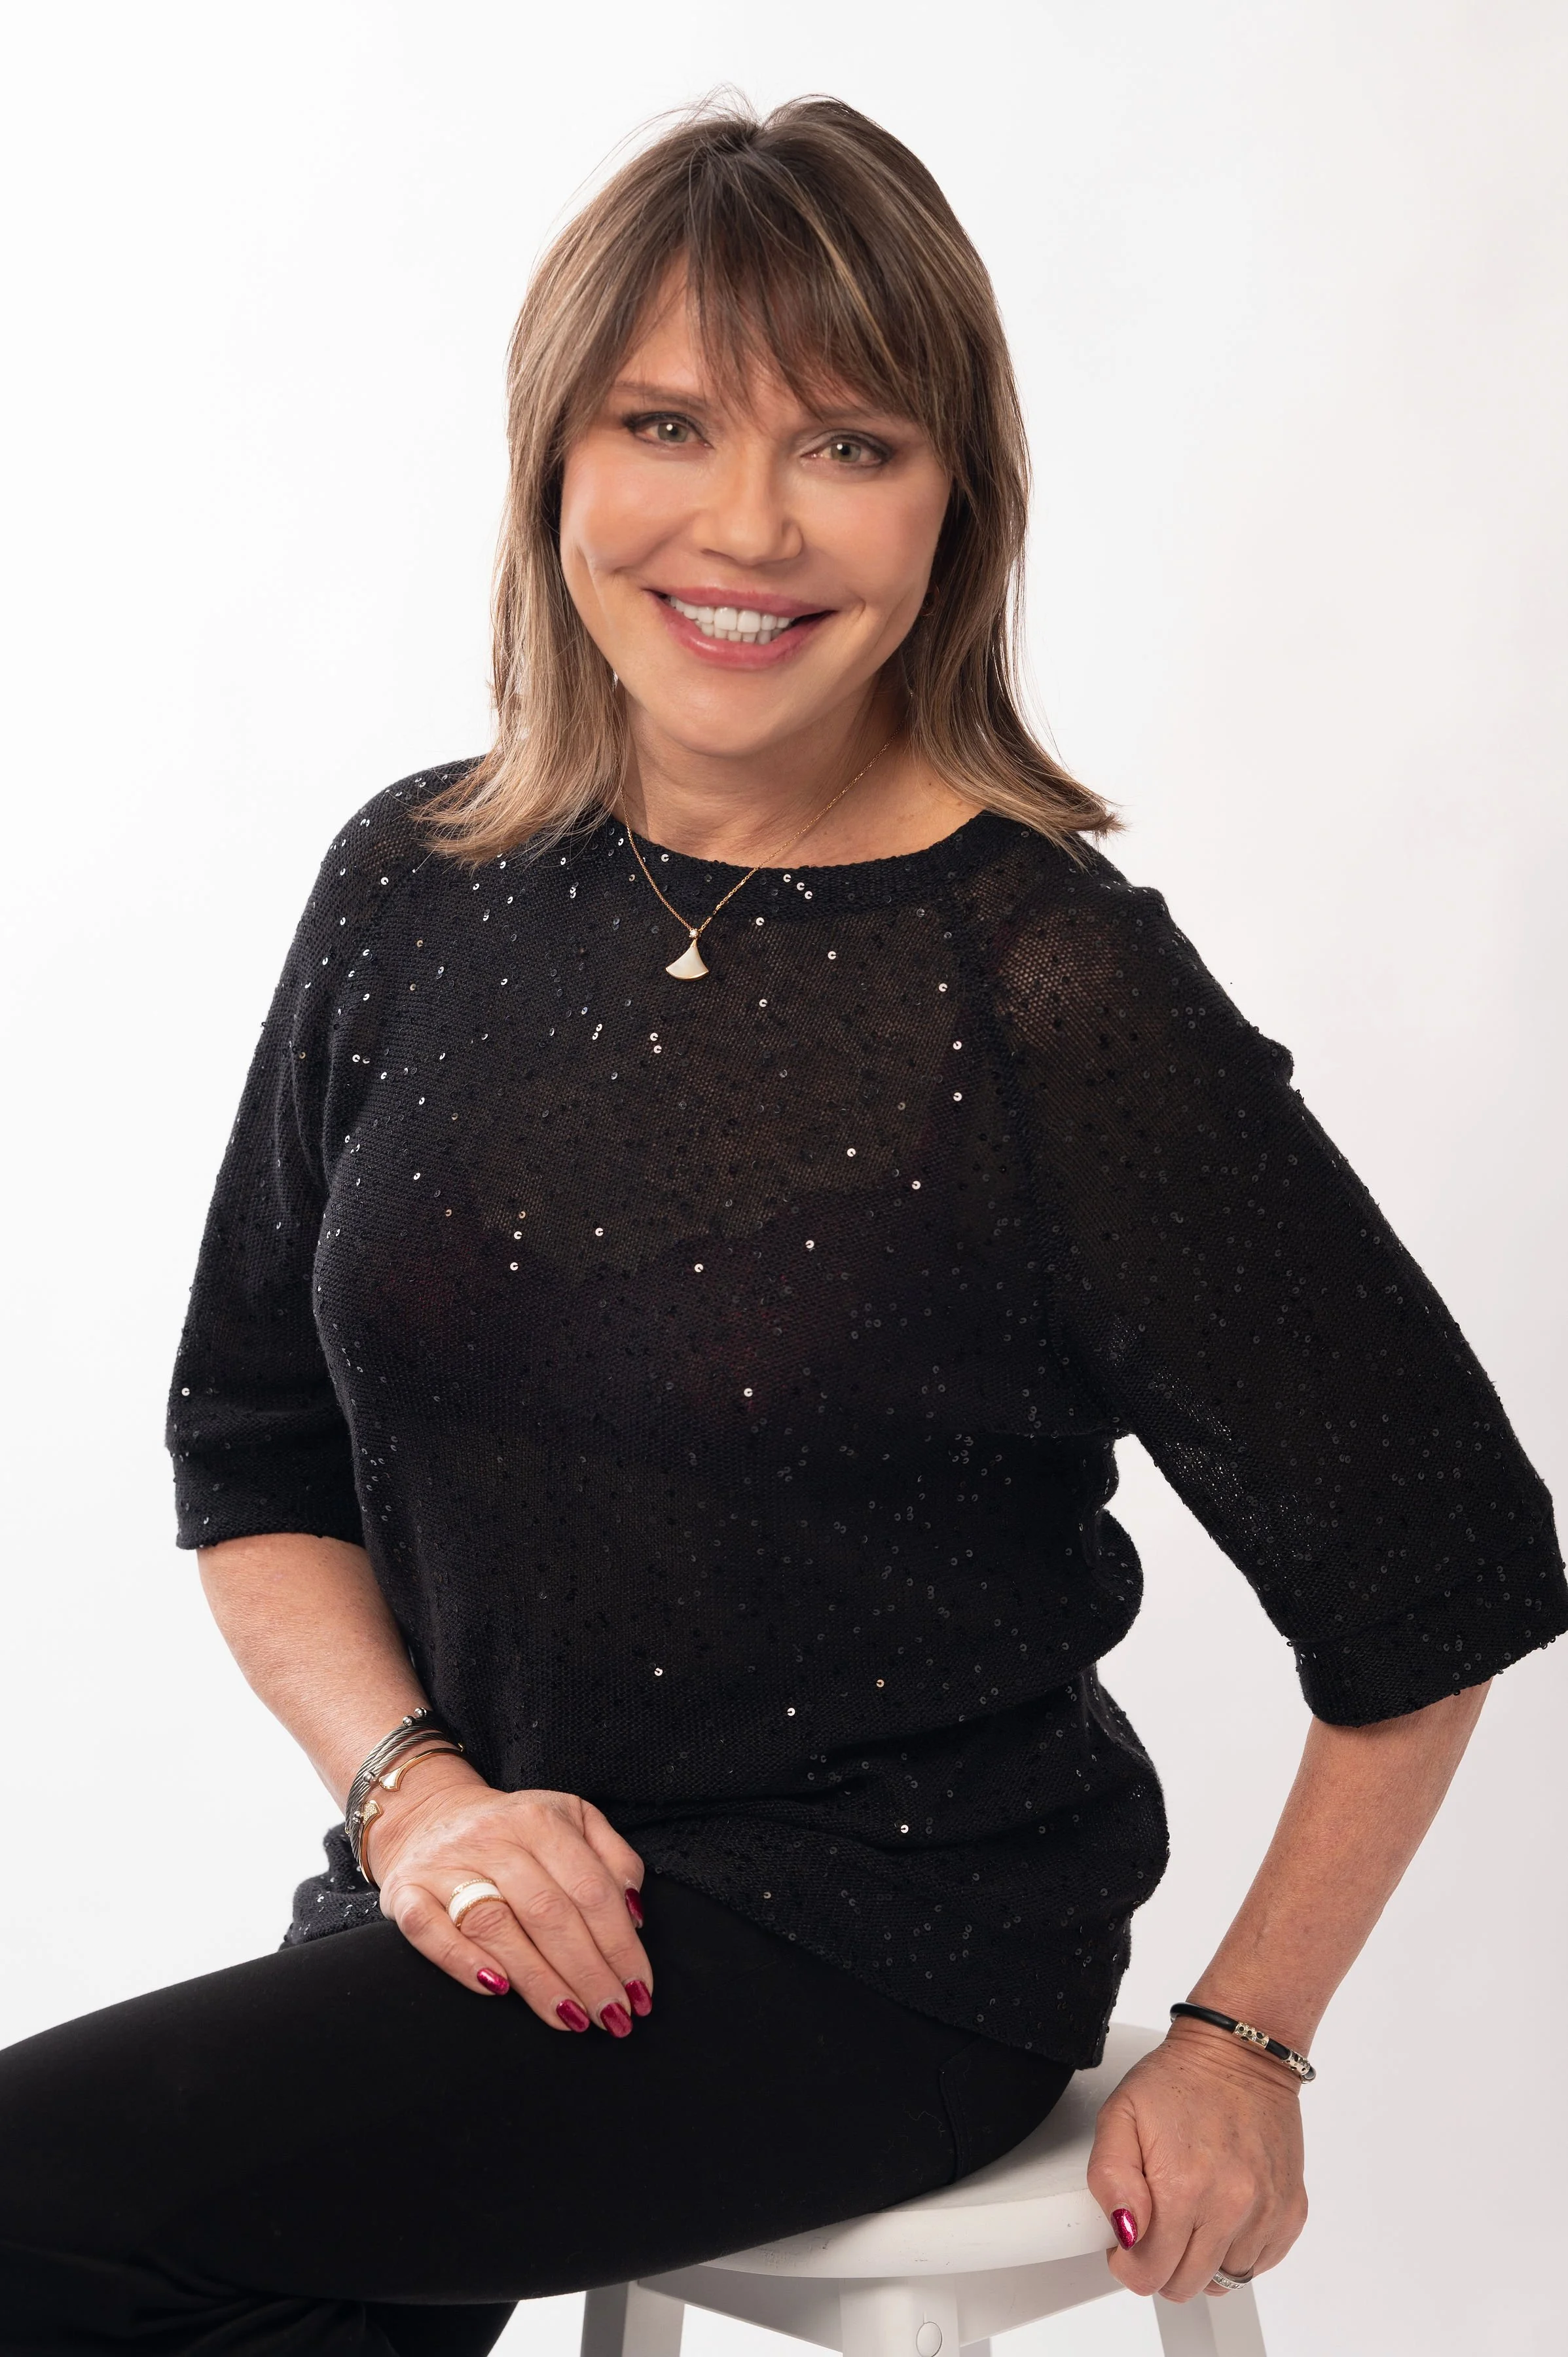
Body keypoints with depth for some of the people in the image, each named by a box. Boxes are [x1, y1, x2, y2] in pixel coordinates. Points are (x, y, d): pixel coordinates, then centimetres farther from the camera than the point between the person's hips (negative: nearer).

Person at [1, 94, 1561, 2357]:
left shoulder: (1057, 992, -15)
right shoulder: (418, 891, 1)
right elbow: (256, 1454, 10)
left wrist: (1246, 2042, -1)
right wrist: (413, 1785, -6)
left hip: (879, 1941, -4)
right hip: (472, 1909, 4)